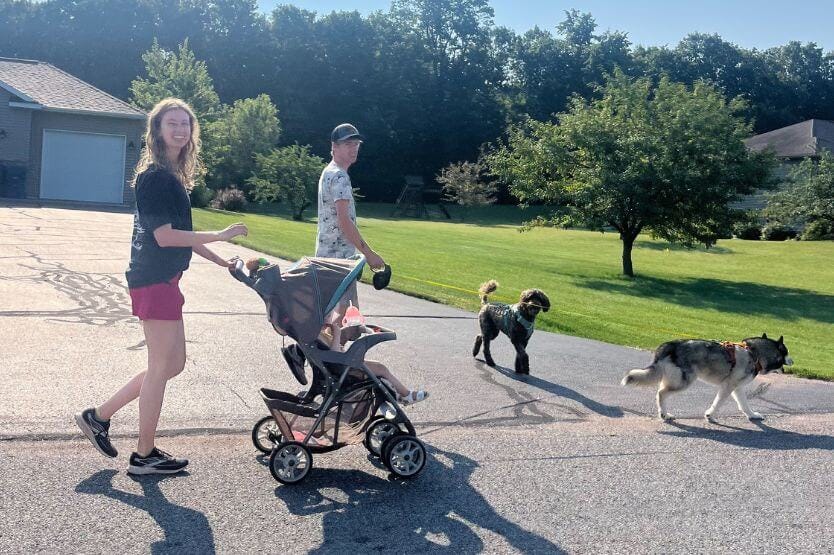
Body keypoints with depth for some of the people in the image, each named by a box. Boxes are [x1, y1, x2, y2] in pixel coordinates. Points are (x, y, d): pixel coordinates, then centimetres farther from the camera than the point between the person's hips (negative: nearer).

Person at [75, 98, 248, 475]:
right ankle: (144, 456, 13)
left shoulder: (171, 175, 15)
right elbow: (164, 236, -20)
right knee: (161, 367, 0)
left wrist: (218, 260, 18)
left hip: (163, 279, 10)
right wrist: (222, 235, -16)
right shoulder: (155, 175, -14)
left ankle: (99, 416, 24)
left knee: (173, 364, 16)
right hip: (155, 279, -10)